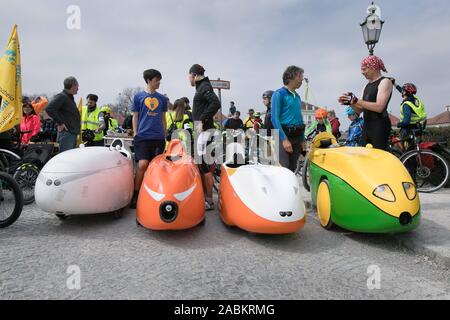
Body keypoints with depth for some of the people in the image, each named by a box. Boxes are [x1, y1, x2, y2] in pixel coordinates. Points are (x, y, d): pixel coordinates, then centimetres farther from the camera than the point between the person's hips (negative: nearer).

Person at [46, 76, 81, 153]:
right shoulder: (61, 96, -10)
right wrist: (60, 123, -19)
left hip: (73, 134, 10)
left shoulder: (70, 98, 19)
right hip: (66, 133, -10)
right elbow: (49, 109, -22)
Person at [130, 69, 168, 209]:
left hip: (159, 138, 3)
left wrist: (165, 134, 15)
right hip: (143, 136, -3)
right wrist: (135, 134, 2)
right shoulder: (138, 96, 7)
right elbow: (135, 117, 8)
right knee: (143, 164, -16)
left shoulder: (162, 98, 14)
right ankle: (135, 195, -5)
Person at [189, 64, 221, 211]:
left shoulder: (204, 87, -8)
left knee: (205, 166, -8)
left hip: (204, 130, -10)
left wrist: (203, 120, -20)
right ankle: (204, 196, 23)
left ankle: (209, 201, -2)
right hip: (201, 130, 10)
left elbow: (216, 103, -24)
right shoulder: (202, 87, 20)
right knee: (201, 166, 13)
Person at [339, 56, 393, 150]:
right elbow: (360, 110, 17)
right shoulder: (368, 85, 19)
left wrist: (356, 100, -18)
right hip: (367, 125, 8)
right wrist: (350, 102, -1)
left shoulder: (385, 82, -4)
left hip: (380, 126, -8)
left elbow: (379, 107, -18)